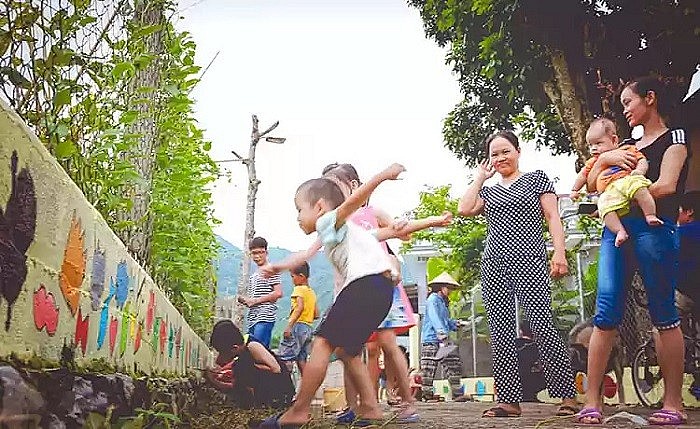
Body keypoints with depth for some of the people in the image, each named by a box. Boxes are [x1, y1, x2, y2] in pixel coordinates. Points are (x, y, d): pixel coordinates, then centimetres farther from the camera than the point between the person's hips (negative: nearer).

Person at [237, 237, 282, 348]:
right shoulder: (253, 276, 25)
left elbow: (278, 293, -12)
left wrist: (256, 300, -10)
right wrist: (245, 301, 7)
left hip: (265, 318, -9)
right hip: (253, 319, 9)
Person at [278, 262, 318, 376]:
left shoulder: (299, 289, -6)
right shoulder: (312, 292, 19)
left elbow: (300, 307, -23)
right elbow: (316, 315, 19)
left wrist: (289, 325, -27)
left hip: (298, 325, -9)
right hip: (309, 328, 9)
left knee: (285, 358, -11)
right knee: (301, 359, 10)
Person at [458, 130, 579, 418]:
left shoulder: (537, 178, 12)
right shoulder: (489, 191, 22)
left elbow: (552, 216, 4)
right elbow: (464, 209, 5)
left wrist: (559, 252, -10)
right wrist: (480, 177, 15)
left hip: (528, 263, -4)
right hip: (493, 265, 5)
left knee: (542, 325, -14)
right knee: (500, 332, -1)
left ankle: (568, 395, -5)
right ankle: (510, 399, 3)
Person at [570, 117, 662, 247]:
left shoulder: (627, 150, 21)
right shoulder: (593, 162, 33)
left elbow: (642, 160, 13)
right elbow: (583, 175, 41)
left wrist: (639, 170, -7)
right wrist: (574, 190, 36)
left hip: (628, 181, -2)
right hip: (609, 193, 2)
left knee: (640, 189, -37)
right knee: (605, 207, -32)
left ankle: (651, 216, -33)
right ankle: (620, 231, -34)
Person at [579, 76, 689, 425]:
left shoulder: (674, 138, 8)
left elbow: (665, 185, -7)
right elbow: (593, 185, 18)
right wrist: (605, 158, 1)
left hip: (653, 227, -5)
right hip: (616, 229, 5)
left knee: (663, 313, -3)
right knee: (606, 312, -5)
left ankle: (673, 404, 4)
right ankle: (591, 401, -6)